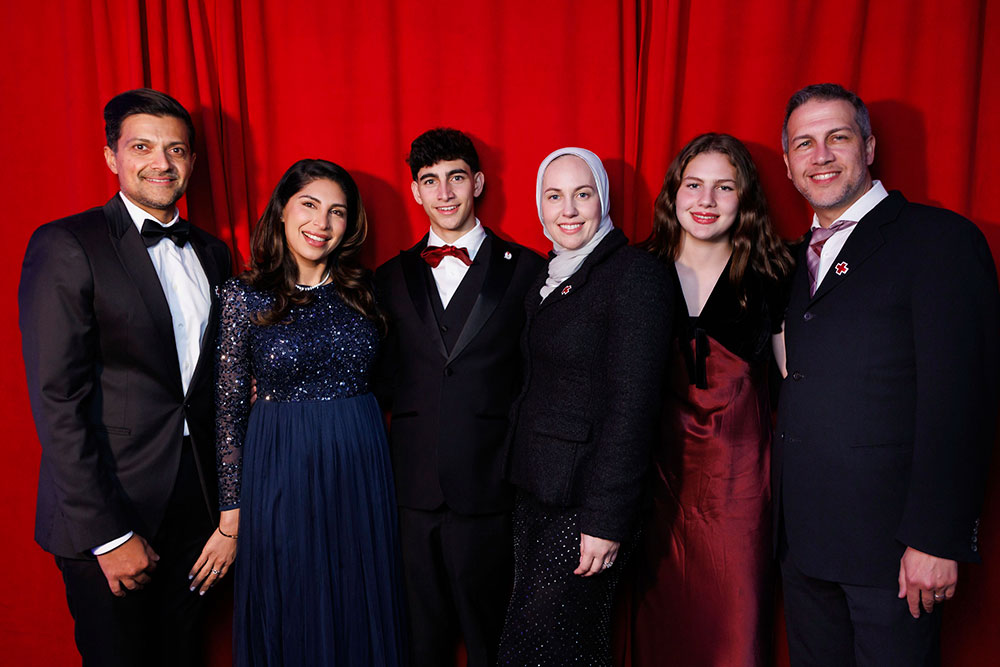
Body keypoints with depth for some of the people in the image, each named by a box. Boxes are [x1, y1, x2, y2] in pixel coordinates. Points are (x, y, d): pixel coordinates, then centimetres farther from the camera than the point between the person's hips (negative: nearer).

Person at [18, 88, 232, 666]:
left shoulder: (213, 253, 10)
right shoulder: (66, 246, -9)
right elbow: (57, 399, -14)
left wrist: (226, 498, 5)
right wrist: (107, 532, -16)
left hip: (197, 504, 5)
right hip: (105, 515, -5)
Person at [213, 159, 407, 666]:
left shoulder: (360, 291, 4)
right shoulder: (245, 296, -5)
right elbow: (230, 407, -3)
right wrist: (231, 511, -2)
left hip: (361, 469, 3)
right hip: (282, 473, -3)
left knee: (362, 618, 15)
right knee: (291, 622, 12)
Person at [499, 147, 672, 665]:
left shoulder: (636, 273, -12)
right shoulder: (547, 280, 13)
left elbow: (632, 403, -17)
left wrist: (607, 520, -19)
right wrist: (521, 488, 11)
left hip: (585, 502, -7)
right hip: (533, 493, 7)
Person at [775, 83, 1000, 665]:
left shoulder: (940, 239, -7)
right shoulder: (800, 258, 14)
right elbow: (798, 387, 11)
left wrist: (934, 539, -18)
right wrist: (782, 520, 6)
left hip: (890, 543, -6)